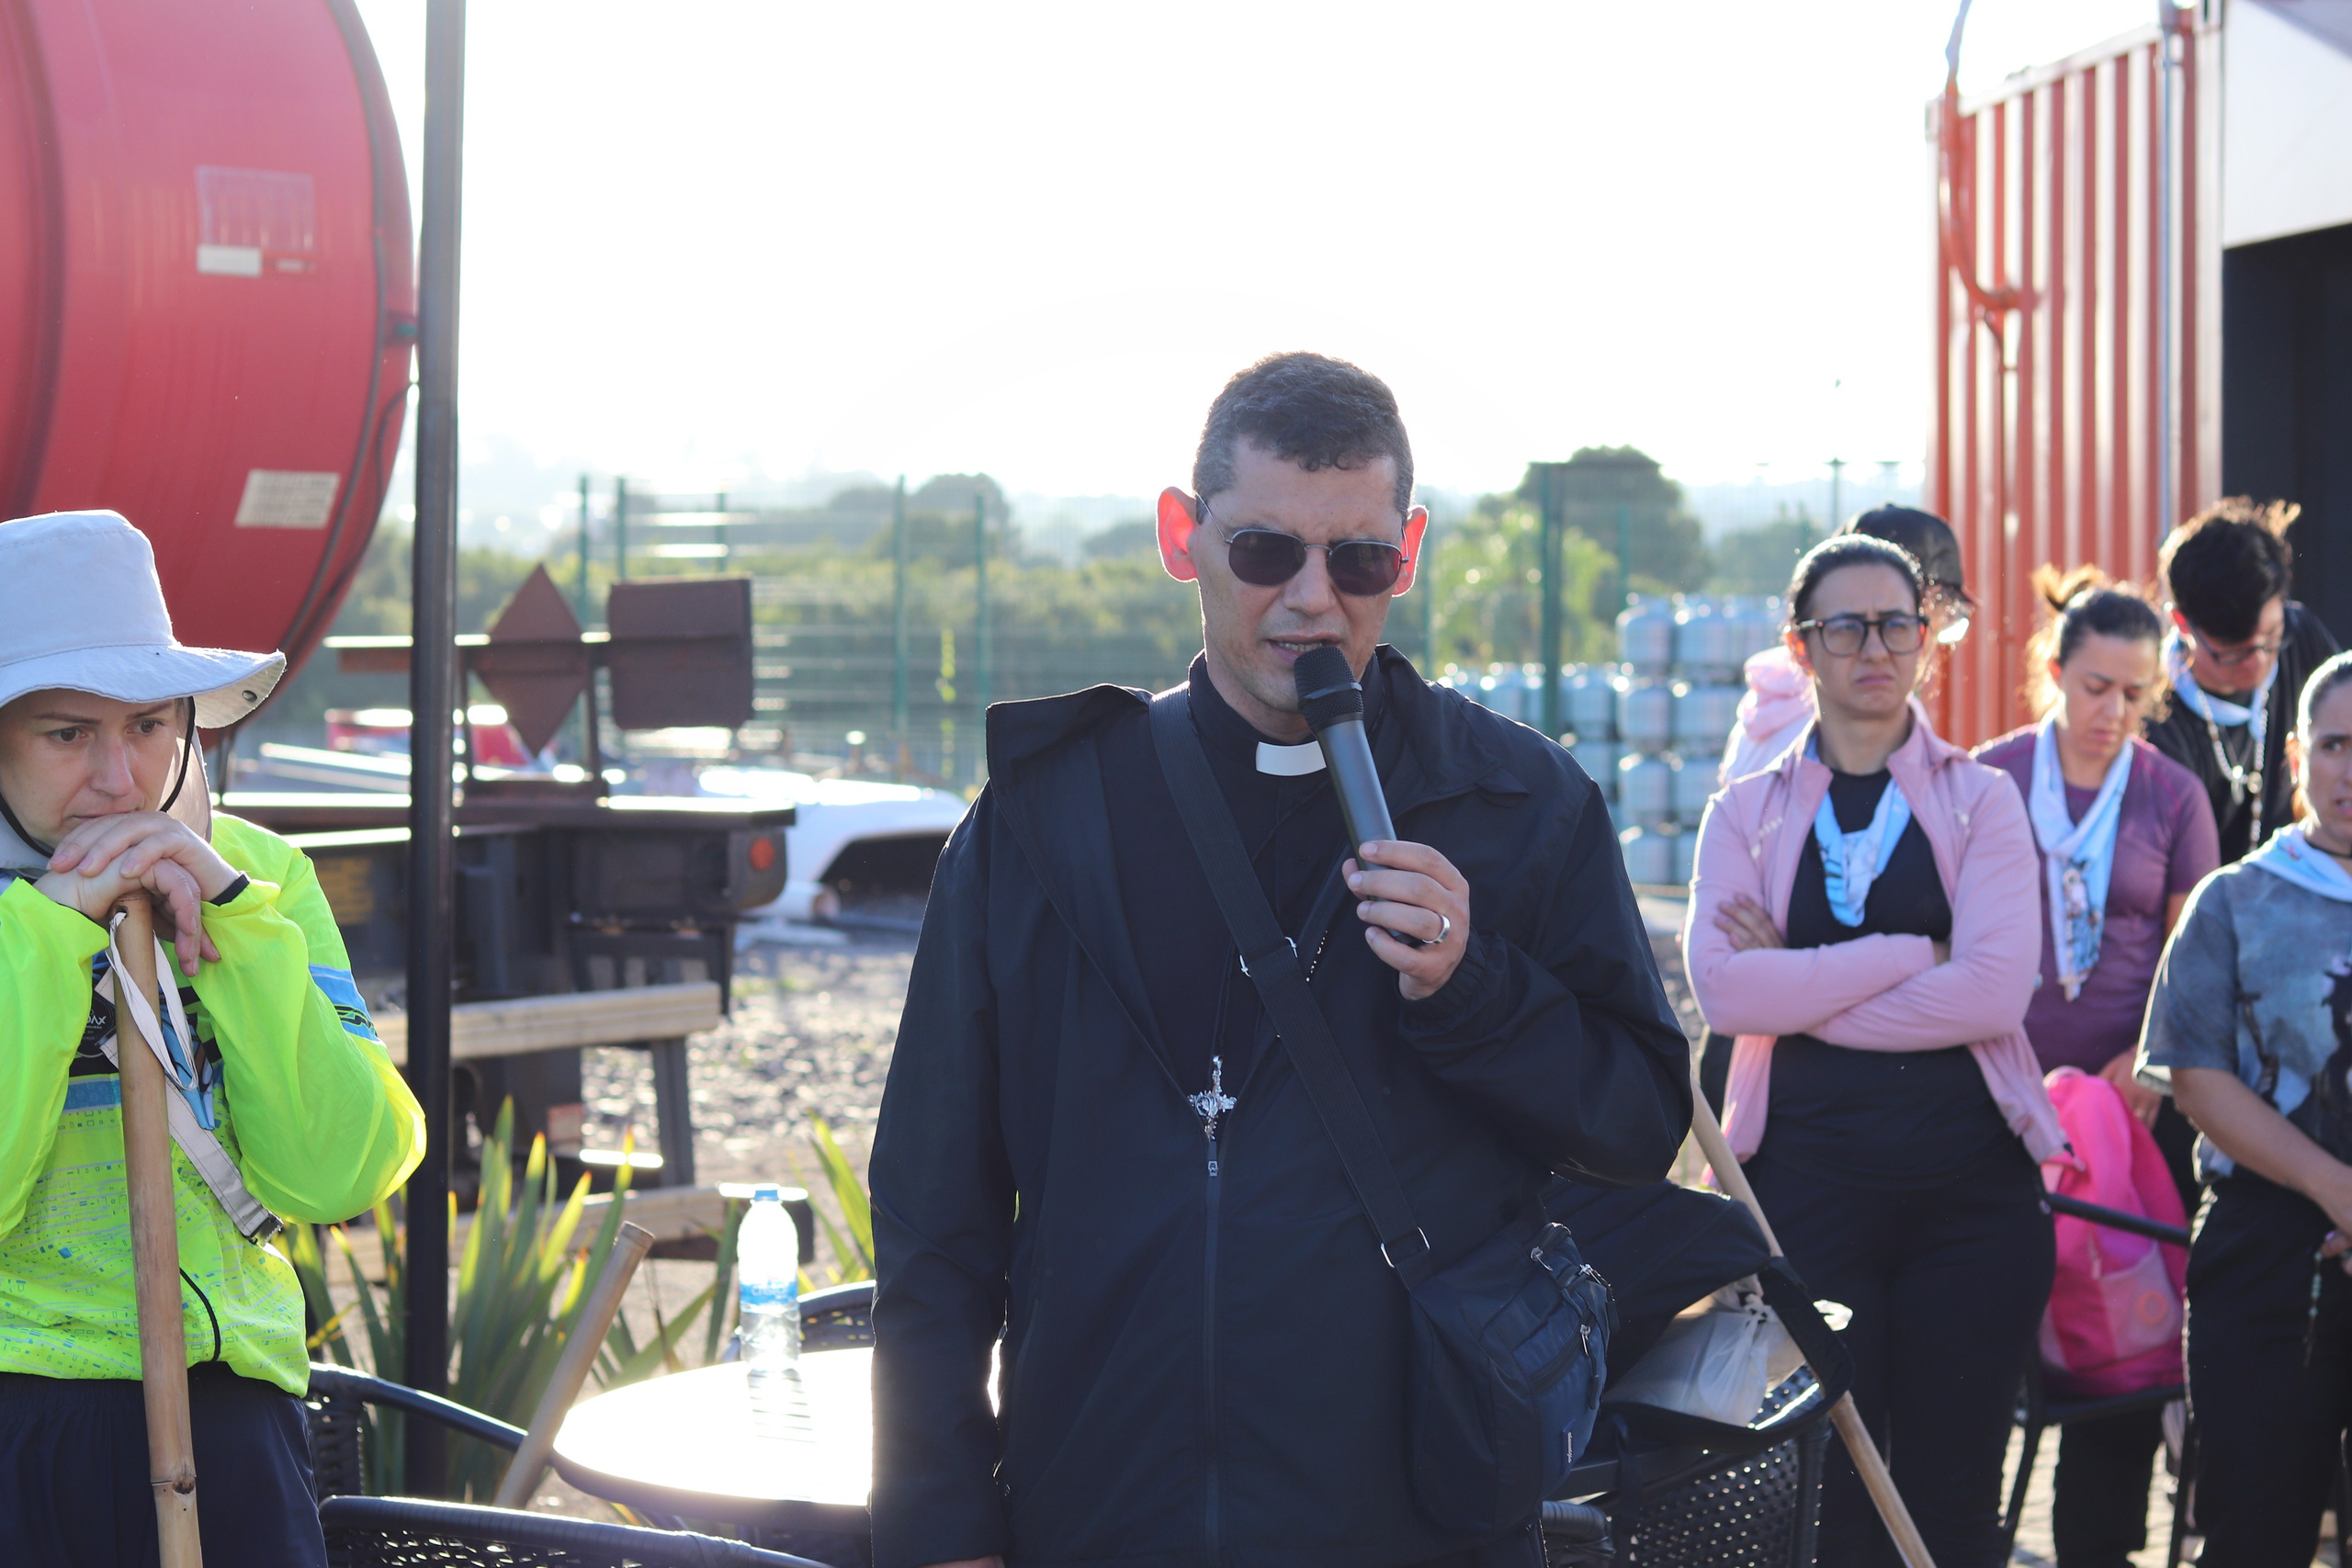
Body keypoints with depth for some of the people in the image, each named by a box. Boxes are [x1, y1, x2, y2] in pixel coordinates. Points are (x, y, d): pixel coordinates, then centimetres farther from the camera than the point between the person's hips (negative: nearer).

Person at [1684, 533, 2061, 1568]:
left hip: (1968, 1175, 0)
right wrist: (1911, 954, -10)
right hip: (1808, 1172, 0)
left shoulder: (1979, 799, 7)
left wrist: (1801, 989, -9)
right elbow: (1721, 987, -9)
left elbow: (1996, 988, -9)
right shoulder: (1750, 811, 9)